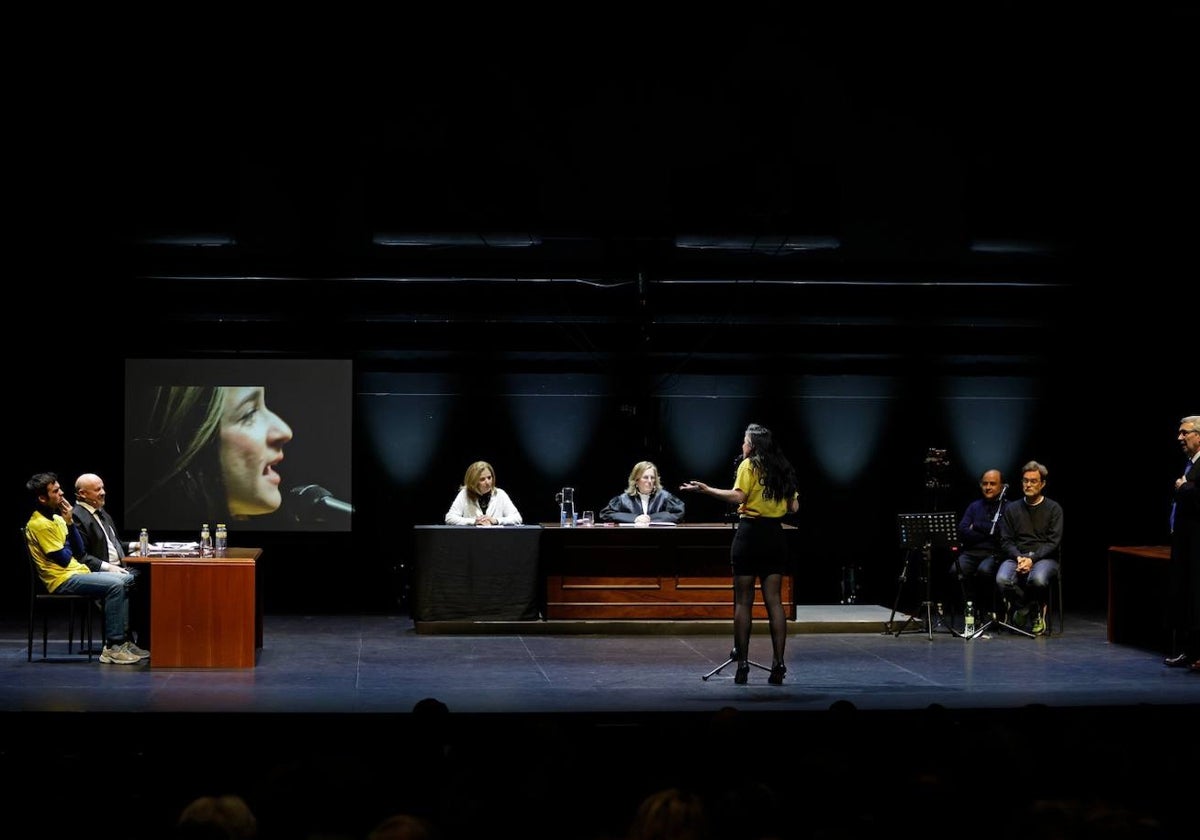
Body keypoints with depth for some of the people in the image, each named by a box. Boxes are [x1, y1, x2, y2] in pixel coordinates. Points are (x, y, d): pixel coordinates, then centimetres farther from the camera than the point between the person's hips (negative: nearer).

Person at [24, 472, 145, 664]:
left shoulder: (57, 518, 15)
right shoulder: (40, 524, -14)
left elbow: (80, 551, 10)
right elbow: (64, 559, -15)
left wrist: (70, 522, 0)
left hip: (76, 572, 10)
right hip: (62, 579, -10)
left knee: (127, 580, 4)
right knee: (115, 585, -24)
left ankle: (121, 640, -1)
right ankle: (112, 647, -23)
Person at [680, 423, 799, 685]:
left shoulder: (749, 465, -5)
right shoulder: (783, 469, 11)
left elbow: (738, 496, -18)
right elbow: (794, 507, 10)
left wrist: (707, 489, -14)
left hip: (750, 532, -5)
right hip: (775, 536, 5)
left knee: (743, 602, 1)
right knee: (774, 602, 5)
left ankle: (743, 664, 0)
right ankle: (778, 664, 1)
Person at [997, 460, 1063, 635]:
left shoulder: (1054, 508, 6)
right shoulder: (1011, 509, 14)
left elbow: (1053, 542, -2)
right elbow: (1006, 541, 7)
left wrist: (1032, 558, -16)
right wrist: (1018, 557, -14)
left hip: (1044, 558, -2)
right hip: (1016, 557, 2)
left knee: (1037, 579, -38)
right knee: (1002, 580, -32)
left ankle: (1037, 612, -4)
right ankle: (1023, 606, 0)